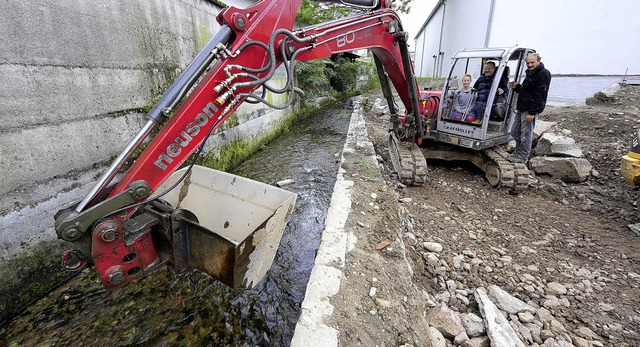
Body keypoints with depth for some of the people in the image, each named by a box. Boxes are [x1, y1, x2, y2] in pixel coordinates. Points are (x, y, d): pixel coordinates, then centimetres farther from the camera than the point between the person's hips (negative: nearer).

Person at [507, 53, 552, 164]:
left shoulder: (543, 74, -12)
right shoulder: (530, 73, 19)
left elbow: (540, 95, -19)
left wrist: (532, 112, -24)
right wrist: (516, 87, 10)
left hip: (530, 110, -10)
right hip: (521, 109, 10)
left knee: (526, 135, -3)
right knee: (515, 132, 16)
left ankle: (522, 157, 5)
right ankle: (518, 152, 29)